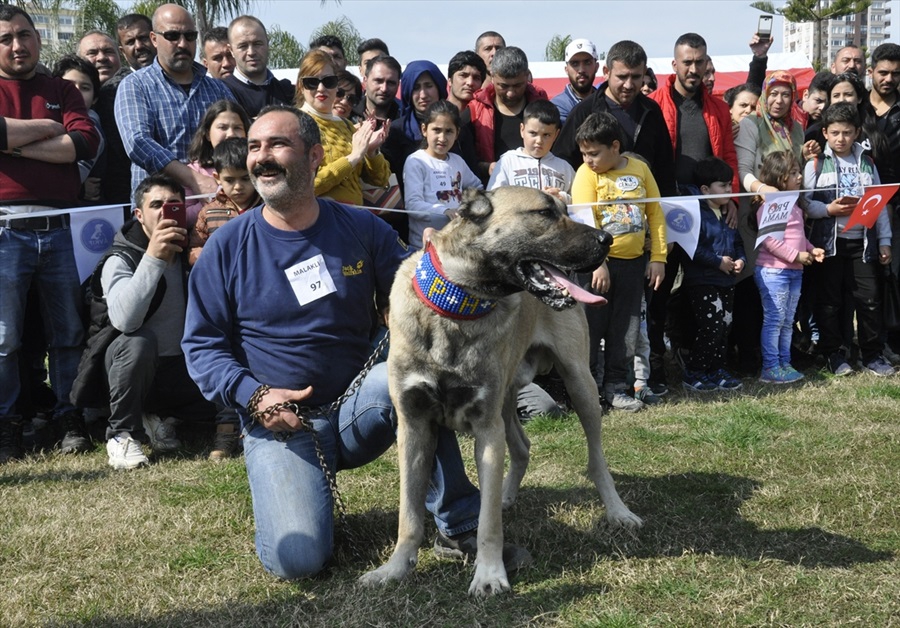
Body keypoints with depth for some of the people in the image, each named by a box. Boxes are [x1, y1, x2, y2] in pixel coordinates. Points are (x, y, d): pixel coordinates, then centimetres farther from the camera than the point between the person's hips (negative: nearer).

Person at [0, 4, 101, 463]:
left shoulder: (62, 91, 15)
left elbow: (86, 142, -3)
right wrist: (47, 127, -4)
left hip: (58, 229, 2)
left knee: (69, 332, 8)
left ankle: (70, 420, 18)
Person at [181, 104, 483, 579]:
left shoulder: (362, 230, 2)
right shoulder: (227, 246, -1)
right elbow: (202, 344, 1)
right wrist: (253, 395, -16)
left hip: (358, 406, 1)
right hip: (278, 421, -1)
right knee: (296, 558, -23)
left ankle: (457, 518, -19)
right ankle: (297, 488, 14)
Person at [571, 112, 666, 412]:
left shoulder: (639, 168, 3)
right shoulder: (586, 174, -7)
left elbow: (655, 213, 7)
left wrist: (658, 257, 2)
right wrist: (597, 263, -20)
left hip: (633, 262, 4)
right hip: (598, 263, -4)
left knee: (626, 327, 10)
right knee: (591, 326, 1)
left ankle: (615, 385, 20)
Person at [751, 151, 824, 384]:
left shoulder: (794, 205, 16)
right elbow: (769, 239, -21)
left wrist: (811, 249, 8)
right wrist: (796, 255, -20)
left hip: (794, 271, 9)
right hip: (773, 270, -9)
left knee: (788, 321, 13)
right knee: (774, 319, -5)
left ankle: (784, 363, 21)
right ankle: (770, 368, 0)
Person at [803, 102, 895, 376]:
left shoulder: (867, 163, 10)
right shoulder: (816, 164, 1)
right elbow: (803, 202, -3)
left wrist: (884, 241, 7)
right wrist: (828, 210, -18)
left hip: (863, 241, 2)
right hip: (829, 241, -2)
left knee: (870, 298, 2)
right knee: (829, 299, 3)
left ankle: (872, 354, 13)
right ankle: (833, 354, 14)